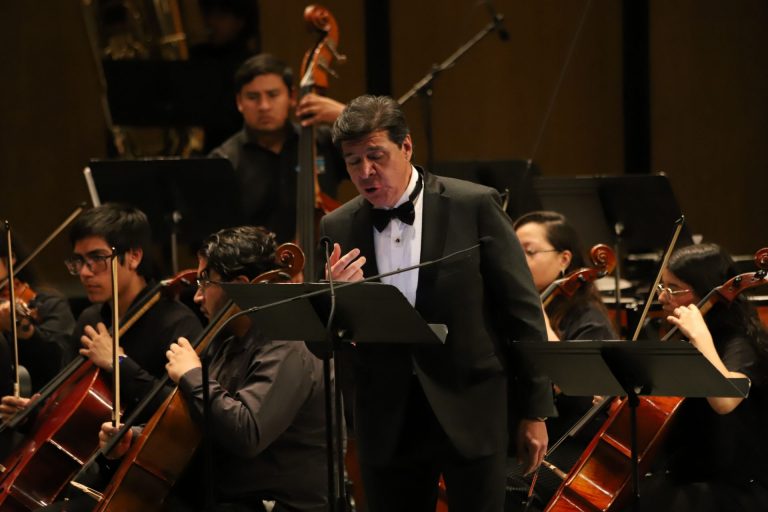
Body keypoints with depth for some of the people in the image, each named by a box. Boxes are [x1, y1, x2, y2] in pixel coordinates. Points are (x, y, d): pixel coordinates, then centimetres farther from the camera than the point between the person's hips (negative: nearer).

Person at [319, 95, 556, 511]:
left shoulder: (474, 206, -5)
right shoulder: (338, 229, 4)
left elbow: (522, 310, -2)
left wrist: (534, 411, -2)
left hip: (470, 413, -3)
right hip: (388, 425, 3)